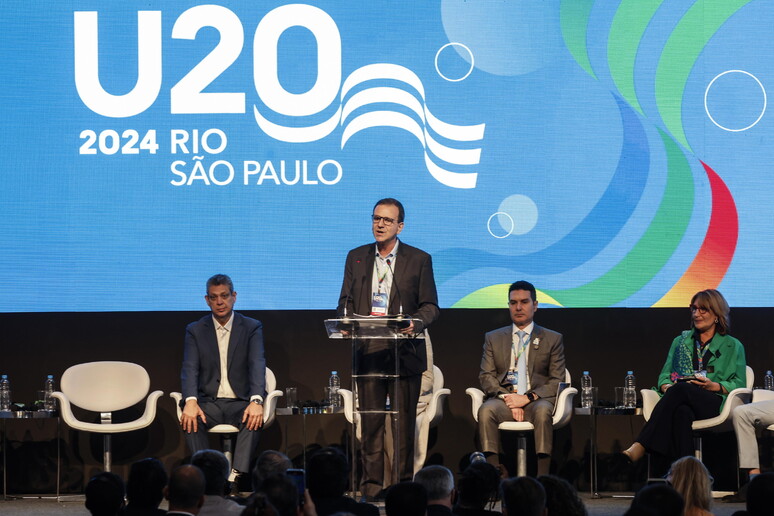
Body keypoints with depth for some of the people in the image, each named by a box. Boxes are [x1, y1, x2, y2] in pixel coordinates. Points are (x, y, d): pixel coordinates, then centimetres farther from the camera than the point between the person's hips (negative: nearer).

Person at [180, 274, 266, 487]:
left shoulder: (252, 328, 6)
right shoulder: (195, 331, 9)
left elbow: (257, 366, -9)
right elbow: (190, 369, -5)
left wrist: (256, 401, -28)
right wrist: (191, 401, -26)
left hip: (240, 403, -1)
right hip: (208, 403, 1)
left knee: (254, 418, -35)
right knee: (190, 419, -32)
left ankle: (236, 476, -45)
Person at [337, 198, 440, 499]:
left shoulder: (419, 260, 4)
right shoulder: (356, 257, 13)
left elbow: (431, 306, 3)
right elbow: (345, 301, 14)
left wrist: (416, 322, -18)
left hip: (404, 353, -2)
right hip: (367, 351, 2)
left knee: (404, 421, 0)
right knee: (370, 421, 0)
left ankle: (404, 484, 5)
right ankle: (371, 484, 2)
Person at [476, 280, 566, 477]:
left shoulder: (553, 339, 15)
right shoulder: (493, 338, 21)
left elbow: (557, 381, 6)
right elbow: (486, 377, 10)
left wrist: (528, 398, -11)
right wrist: (506, 397, -10)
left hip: (536, 401, -1)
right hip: (503, 399, 1)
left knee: (543, 411, -37)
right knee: (486, 410, -34)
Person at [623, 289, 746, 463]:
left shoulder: (733, 346, 18)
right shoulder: (681, 341, 27)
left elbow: (739, 384, 8)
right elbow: (664, 375, 19)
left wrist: (714, 386, -10)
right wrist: (666, 387, -5)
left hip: (715, 404, -2)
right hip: (682, 401, 2)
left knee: (680, 389, -36)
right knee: (682, 412, -39)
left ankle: (640, 447, -49)